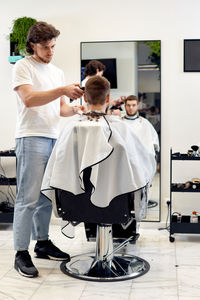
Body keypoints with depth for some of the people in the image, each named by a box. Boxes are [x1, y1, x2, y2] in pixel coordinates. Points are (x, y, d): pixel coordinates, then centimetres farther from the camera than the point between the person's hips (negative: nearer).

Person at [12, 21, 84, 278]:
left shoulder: (57, 72, 20)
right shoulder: (23, 67, -1)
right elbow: (29, 99, -15)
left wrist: (74, 109, -2)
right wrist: (62, 90, -22)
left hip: (54, 138, 7)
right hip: (32, 138, -7)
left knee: (47, 196, 12)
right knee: (28, 198, -7)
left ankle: (42, 243, 23)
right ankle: (21, 253, -1)